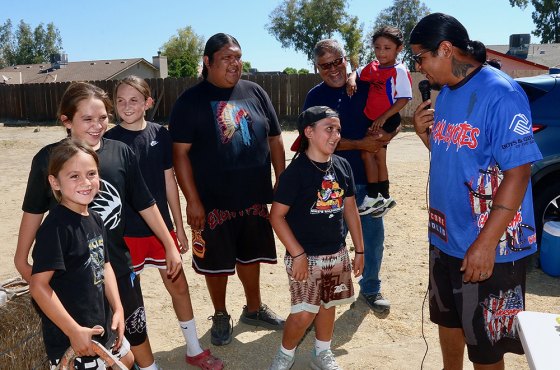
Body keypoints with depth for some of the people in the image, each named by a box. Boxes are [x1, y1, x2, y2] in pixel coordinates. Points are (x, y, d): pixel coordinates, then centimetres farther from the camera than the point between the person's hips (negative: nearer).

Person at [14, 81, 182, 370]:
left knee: (134, 327, 18)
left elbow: (145, 204, -2)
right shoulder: (48, 158, -10)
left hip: (116, 262, 1)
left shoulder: (121, 153, -9)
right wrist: (21, 259, 9)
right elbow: (34, 210, 2)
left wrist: (170, 246, 2)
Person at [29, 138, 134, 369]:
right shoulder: (56, 226, -23)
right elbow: (38, 285, -25)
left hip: (102, 324, 8)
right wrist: (74, 331, -23)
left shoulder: (95, 220, 1)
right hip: (69, 338, -8)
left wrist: (117, 309, 3)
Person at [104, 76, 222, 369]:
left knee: (178, 284, 11)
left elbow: (169, 182, 5)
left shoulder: (160, 134, 0)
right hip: (126, 231, -3)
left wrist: (179, 226, 6)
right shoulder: (110, 141, -9)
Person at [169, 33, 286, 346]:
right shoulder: (191, 101, -7)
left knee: (251, 255, 19)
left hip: (255, 197, 4)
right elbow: (181, 153, -10)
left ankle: (254, 309, 40)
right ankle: (221, 316, 33)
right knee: (216, 261, 10)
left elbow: (275, 140, 9)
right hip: (213, 201, -3)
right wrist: (193, 201, -14)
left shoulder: (256, 93, 4)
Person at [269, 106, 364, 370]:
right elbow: (277, 215, -15)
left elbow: (350, 209, 9)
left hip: (337, 254, 6)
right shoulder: (295, 171, -16)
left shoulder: (342, 166, 1)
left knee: (328, 304, 17)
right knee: (304, 312, -4)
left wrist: (359, 250, 10)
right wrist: (297, 254, -18)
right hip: (306, 255, -5)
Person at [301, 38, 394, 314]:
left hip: (368, 177, 3)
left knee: (374, 235, 11)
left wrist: (385, 136, -14)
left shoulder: (365, 86, 1)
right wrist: (360, 144, -19)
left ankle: (371, 288, 33)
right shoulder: (315, 97, -5)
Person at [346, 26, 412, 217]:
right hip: (373, 120, 8)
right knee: (379, 158, 15)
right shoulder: (373, 67, 5)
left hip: (387, 120, -8)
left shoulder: (399, 71, -16)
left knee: (367, 152, -13)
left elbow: (403, 99, -21)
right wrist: (351, 79, -4)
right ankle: (385, 197, 29)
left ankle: (373, 197, -2)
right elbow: (358, 72, 20)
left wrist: (383, 118, -24)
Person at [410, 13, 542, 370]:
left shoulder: (500, 93, -19)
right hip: (445, 237, 8)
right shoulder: (445, 93, 7)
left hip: (489, 246, -8)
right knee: (447, 319, 25)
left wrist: (486, 243, -25)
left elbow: (518, 173, -22)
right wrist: (425, 132, -4)